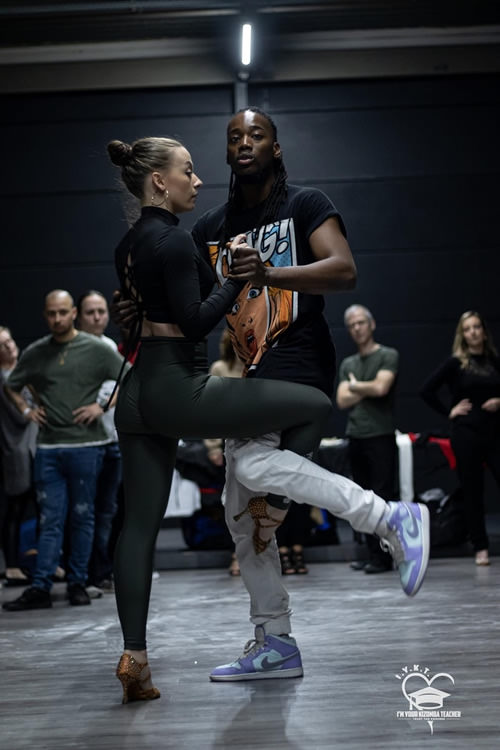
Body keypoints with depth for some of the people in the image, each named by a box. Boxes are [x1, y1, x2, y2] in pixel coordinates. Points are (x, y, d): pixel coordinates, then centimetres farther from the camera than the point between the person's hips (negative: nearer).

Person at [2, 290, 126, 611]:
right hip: (48, 446, 2)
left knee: (82, 517, 5)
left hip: (85, 445, -2)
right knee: (50, 520, 2)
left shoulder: (96, 349, -1)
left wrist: (103, 406, -7)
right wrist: (26, 409, 6)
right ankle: (40, 588, 1)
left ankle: (78, 584, 14)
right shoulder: (35, 353, 8)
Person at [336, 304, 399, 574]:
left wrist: (354, 385, 1)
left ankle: (382, 557, -4)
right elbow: (342, 400, 6)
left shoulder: (388, 356, 1)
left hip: (381, 437, -6)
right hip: (356, 438, 6)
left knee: (382, 499, -6)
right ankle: (371, 553, 13)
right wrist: (368, 389, -4)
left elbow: (381, 387, -14)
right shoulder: (347, 364, 17)